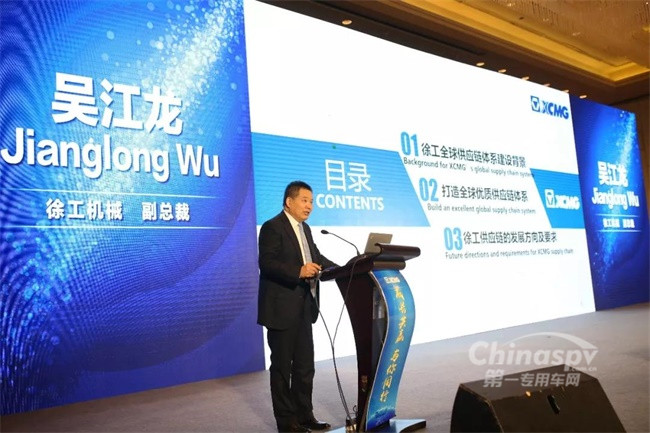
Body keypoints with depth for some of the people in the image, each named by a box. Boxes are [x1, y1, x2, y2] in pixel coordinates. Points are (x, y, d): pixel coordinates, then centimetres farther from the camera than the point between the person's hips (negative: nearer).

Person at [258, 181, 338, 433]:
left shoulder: (304, 229, 16)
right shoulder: (272, 227, -11)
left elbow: (316, 257, 15)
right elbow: (266, 263, -21)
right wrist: (299, 271, -31)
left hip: (303, 308, 9)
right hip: (281, 308, -9)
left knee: (305, 365, 14)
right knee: (282, 366, 4)